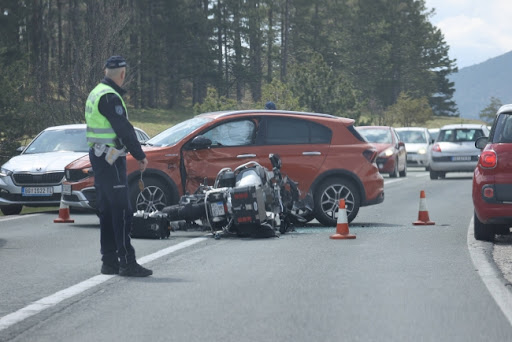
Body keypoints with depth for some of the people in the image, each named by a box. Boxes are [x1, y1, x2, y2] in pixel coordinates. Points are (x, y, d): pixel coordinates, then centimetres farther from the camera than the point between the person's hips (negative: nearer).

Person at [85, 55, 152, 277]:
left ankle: (109, 261, 15)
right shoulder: (110, 97, -16)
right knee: (121, 211, -9)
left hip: (98, 157, 10)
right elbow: (124, 130, -18)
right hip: (111, 158, -10)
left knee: (107, 211, 12)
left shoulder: (96, 94, 16)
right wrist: (140, 156, -12)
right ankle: (127, 263, -11)